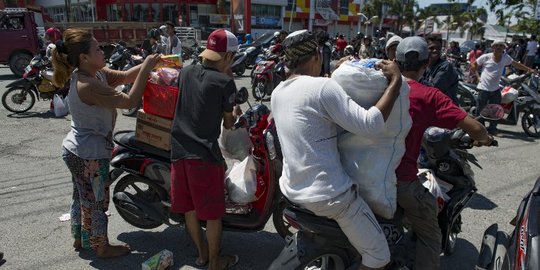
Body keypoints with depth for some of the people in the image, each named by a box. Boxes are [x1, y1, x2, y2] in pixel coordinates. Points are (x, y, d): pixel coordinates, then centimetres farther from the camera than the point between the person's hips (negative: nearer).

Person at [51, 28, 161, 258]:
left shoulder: (96, 74, 0)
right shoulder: (88, 85, -28)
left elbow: (125, 76, 5)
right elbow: (129, 101, -28)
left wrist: (147, 65, -8)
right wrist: (146, 68, -25)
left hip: (76, 151, 10)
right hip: (90, 155, -10)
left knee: (82, 197, 25)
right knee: (97, 202, 8)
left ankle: (80, 238, 44)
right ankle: (102, 247, 27)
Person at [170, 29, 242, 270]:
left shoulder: (186, 72, 7)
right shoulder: (225, 82, -9)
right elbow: (228, 124, -1)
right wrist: (235, 113, 20)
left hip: (179, 150, 6)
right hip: (204, 155, -6)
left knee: (189, 207, 17)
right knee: (213, 213, 9)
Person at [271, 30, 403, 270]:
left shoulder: (277, 93, 5)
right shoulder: (323, 86, -19)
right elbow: (371, 125, -23)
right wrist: (396, 81, -12)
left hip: (291, 191, 8)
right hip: (329, 195, -8)